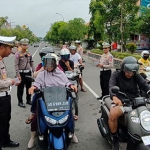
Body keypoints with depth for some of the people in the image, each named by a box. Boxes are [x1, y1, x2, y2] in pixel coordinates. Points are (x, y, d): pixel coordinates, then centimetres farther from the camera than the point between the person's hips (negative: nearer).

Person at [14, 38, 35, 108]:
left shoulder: (29, 54, 8)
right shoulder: (18, 54, -9)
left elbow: (32, 63, 13)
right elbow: (16, 65, -12)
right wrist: (18, 75, -17)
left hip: (28, 73, 6)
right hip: (21, 73, -5)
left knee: (29, 87, 14)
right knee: (20, 88, 3)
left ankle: (28, 100, 29)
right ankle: (20, 102, 14)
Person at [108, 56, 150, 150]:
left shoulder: (136, 76, 8)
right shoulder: (116, 75, 0)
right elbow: (111, 86, -19)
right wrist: (114, 96, -42)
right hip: (121, 102, -3)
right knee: (112, 115, -32)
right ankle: (115, 139, -8)